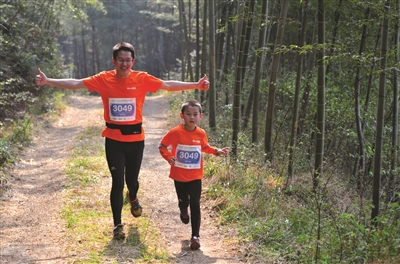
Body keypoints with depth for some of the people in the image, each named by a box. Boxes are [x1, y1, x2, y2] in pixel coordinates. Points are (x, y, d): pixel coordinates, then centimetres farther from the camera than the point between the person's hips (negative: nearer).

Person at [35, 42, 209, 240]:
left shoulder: (142, 79, -4)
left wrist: (196, 85, -8)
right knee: (117, 182, -2)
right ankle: (117, 225, 14)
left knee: (131, 179, 12)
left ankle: (133, 198, 51)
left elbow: (169, 85, -3)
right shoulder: (104, 79, -5)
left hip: (135, 139, 1)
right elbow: (75, 84, -5)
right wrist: (47, 81, -12)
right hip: (114, 140, -1)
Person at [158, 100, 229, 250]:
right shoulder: (175, 132, -14)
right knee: (183, 201, 15)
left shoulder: (201, 133, -4)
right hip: (179, 175, -1)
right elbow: (162, 146, -5)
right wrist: (169, 158, -19)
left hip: (195, 176, 1)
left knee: (195, 205, -3)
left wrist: (217, 152, 2)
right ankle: (183, 210, 54)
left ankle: (195, 236, 2)